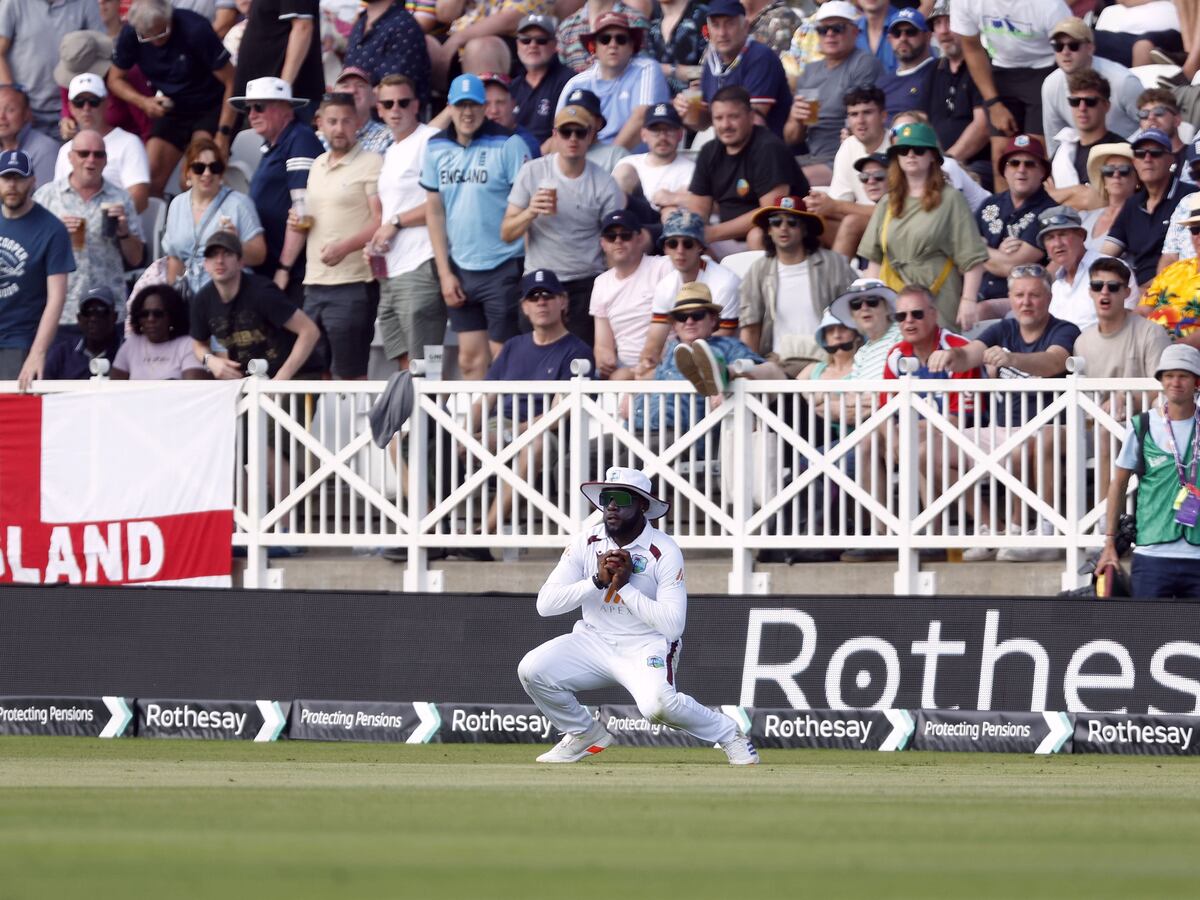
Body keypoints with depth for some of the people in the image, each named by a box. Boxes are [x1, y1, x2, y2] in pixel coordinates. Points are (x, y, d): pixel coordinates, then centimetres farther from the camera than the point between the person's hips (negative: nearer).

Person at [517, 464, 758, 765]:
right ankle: (584, 735, 8)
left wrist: (625, 586, -24)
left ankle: (728, 734, -5)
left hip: (647, 647, -5)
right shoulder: (586, 544, -3)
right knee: (531, 669, -18)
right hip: (594, 641, 5)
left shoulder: (665, 552, -14)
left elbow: (673, 626, -21)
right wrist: (597, 580, -22)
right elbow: (545, 603, -10)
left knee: (657, 703, -35)